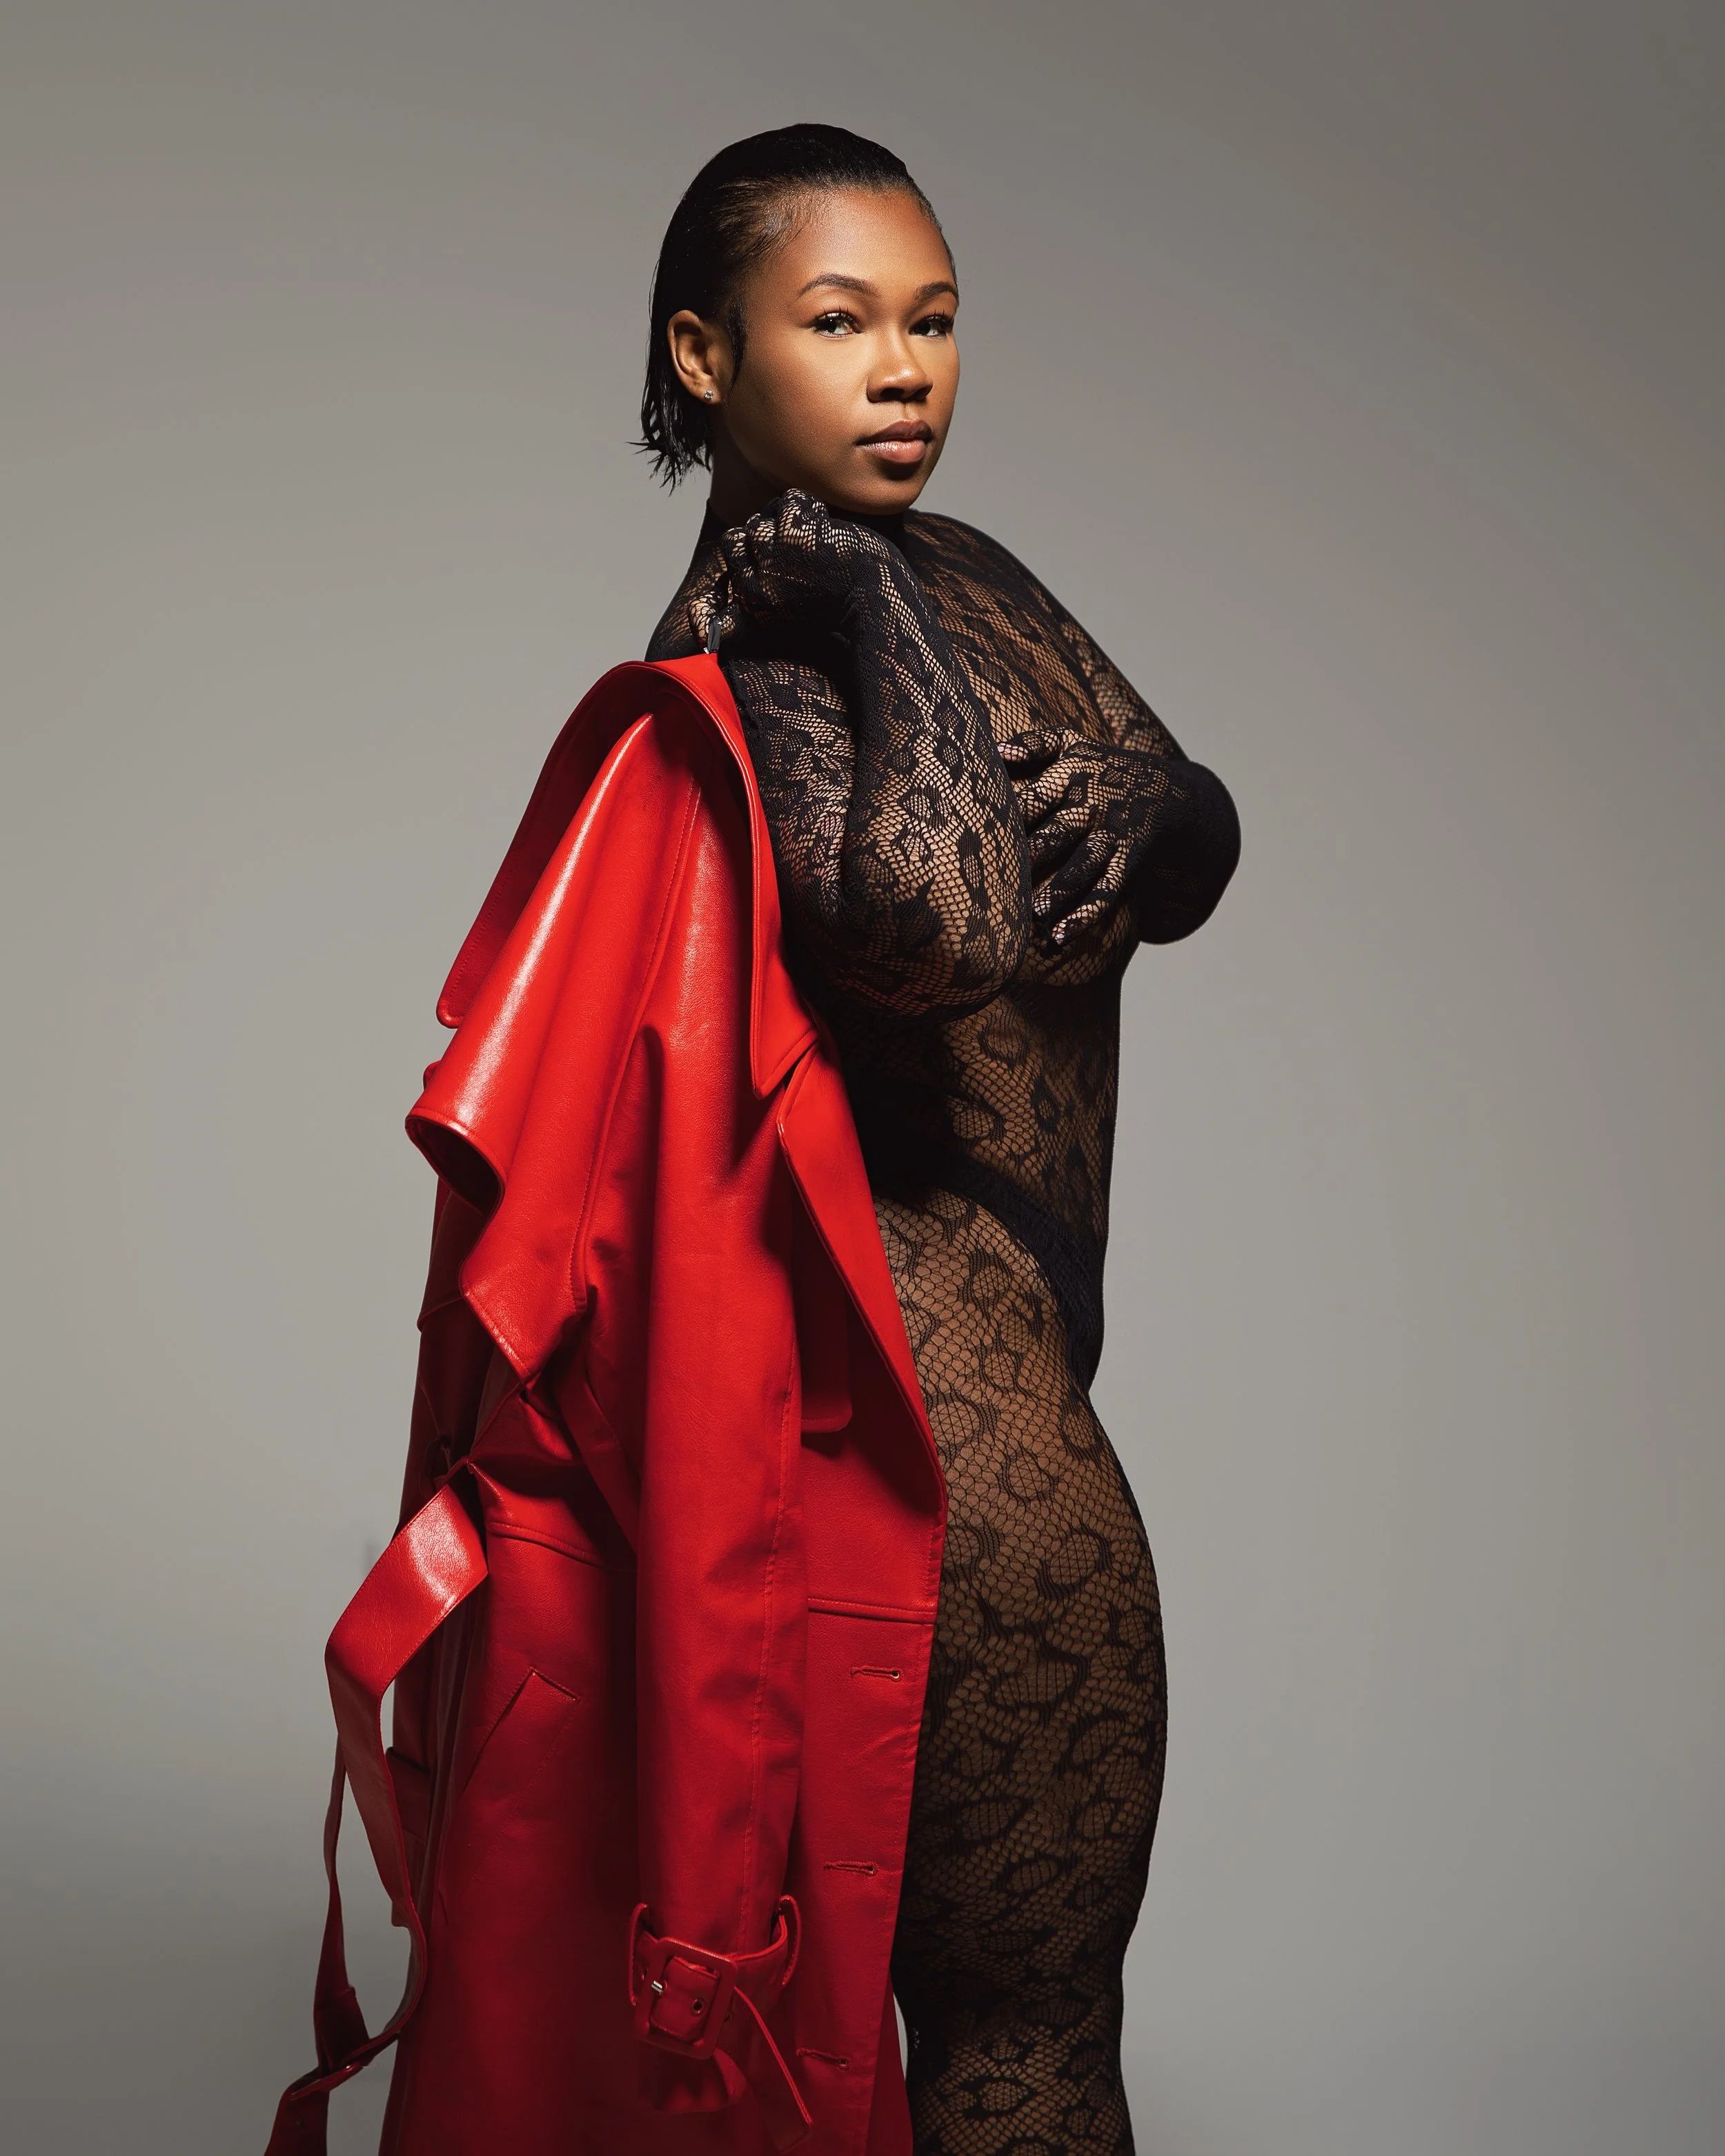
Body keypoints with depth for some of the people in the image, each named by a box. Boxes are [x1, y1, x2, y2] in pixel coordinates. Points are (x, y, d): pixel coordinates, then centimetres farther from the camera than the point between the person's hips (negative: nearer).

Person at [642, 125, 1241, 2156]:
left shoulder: (942, 575, 13)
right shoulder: (751, 636, -15)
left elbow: (1194, 828, 4)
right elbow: (940, 932, -32)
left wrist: (1109, 833, -18)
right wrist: (881, 605, -21)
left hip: (897, 1333, 10)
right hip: (945, 1366, -10)